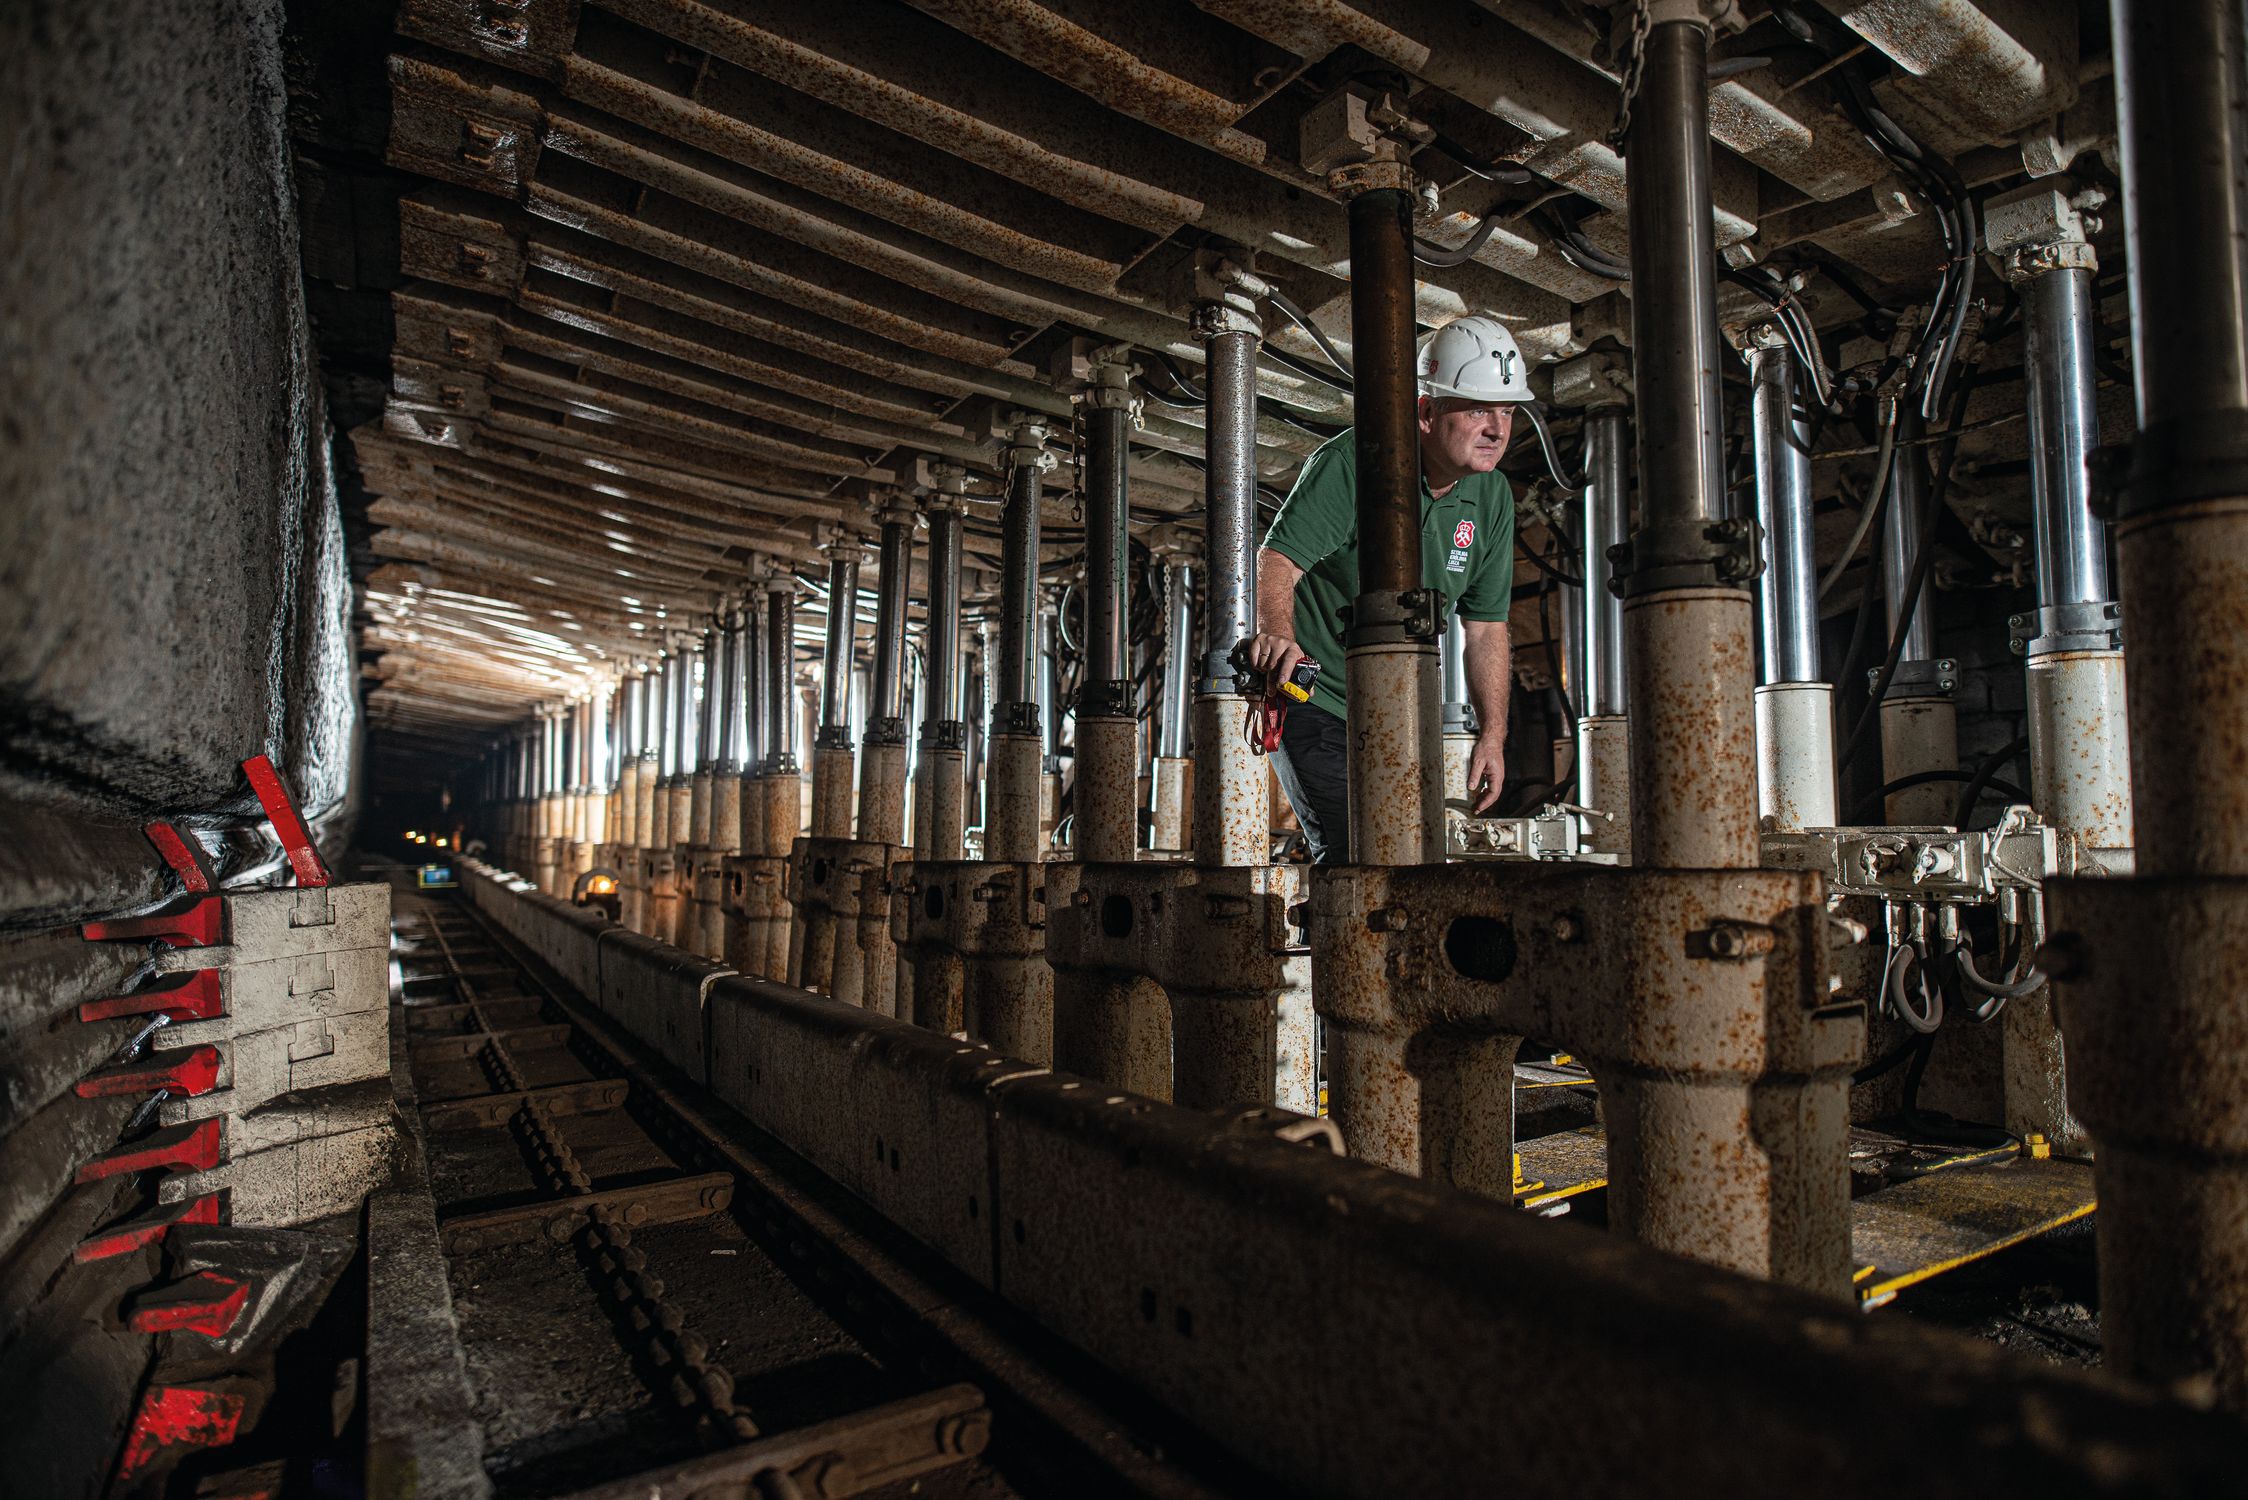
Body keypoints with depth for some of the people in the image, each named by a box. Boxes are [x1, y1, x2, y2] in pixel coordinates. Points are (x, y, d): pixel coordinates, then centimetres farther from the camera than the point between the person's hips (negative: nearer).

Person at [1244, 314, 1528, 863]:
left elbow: (1485, 628, 5)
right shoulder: (1350, 463, -17)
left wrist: (1492, 734, -1)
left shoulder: (1492, 498, 1)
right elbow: (1277, 559, -26)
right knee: (1352, 849, -17)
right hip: (1310, 695, -6)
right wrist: (1276, 633, -47)